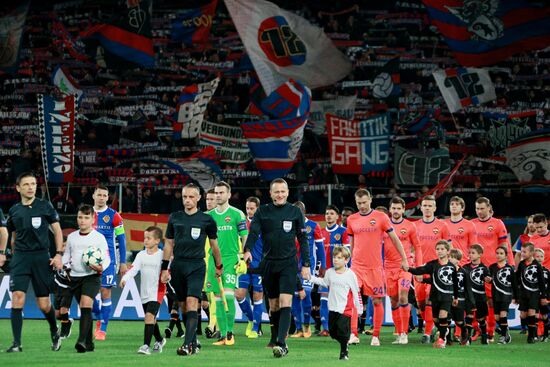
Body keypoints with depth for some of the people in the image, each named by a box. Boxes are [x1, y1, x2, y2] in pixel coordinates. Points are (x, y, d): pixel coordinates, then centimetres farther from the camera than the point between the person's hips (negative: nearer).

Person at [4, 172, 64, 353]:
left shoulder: (45, 206, 0)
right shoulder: (14, 211, 8)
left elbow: (57, 230, 5)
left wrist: (59, 254, -4)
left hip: (41, 257, -2)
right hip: (20, 258, 2)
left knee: (44, 304, 1)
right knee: (17, 297, -14)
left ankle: (54, 332, 31)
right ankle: (16, 343, -10)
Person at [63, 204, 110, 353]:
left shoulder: (99, 237, -1)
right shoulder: (71, 237, 12)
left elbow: (106, 258, -3)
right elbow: (67, 256, 23)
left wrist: (101, 267, -22)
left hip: (91, 276, -5)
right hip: (75, 277, 5)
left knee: (86, 304, -22)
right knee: (84, 308, 9)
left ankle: (82, 340, -31)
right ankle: (89, 343, 15)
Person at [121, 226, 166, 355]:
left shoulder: (162, 255, -6)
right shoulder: (141, 255, 5)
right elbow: (133, 268, -5)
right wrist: (124, 279, -21)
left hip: (157, 291, -6)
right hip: (144, 292, 6)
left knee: (149, 316, -19)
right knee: (151, 318, 17)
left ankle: (146, 345, -21)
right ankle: (159, 340, 40)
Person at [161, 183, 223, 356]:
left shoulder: (206, 220, 2)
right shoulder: (174, 218, 9)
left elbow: (214, 245, 13)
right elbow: (168, 244, 14)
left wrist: (219, 266, 20)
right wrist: (164, 268, 10)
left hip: (197, 266, -3)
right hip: (178, 265, 4)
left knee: (192, 302, -17)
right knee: (183, 306, 7)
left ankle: (188, 344, -24)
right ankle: (194, 342, 19)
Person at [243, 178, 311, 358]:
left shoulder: (295, 212, 4)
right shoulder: (262, 212, 5)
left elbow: (302, 239, 7)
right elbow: (253, 233, -6)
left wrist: (306, 264, 3)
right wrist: (247, 250, -25)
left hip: (288, 263, -2)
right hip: (268, 263, 2)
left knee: (285, 303, -15)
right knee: (274, 305, 10)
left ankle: (281, 343, -22)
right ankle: (276, 336, 25)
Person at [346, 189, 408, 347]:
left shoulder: (381, 217, -1)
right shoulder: (351, 219, 8)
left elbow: (394, 239, 3)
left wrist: (404, 259, 3)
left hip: (375, 267, -2)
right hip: (357, 266, 2)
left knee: (377, 301, 3)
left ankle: (376, 336, 13)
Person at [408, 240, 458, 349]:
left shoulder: (452, 266, 1)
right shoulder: (433, 264, -3)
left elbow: (455, 283, 12)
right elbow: (419, 270, -17)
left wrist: (456, 297, 18)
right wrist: (409, 269, -35)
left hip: (447, 296, -1)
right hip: (435, 295, 1)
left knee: (443, 315, -17)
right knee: (436, 319, 10)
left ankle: (442, 338, -4)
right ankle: (444, 331, 39)